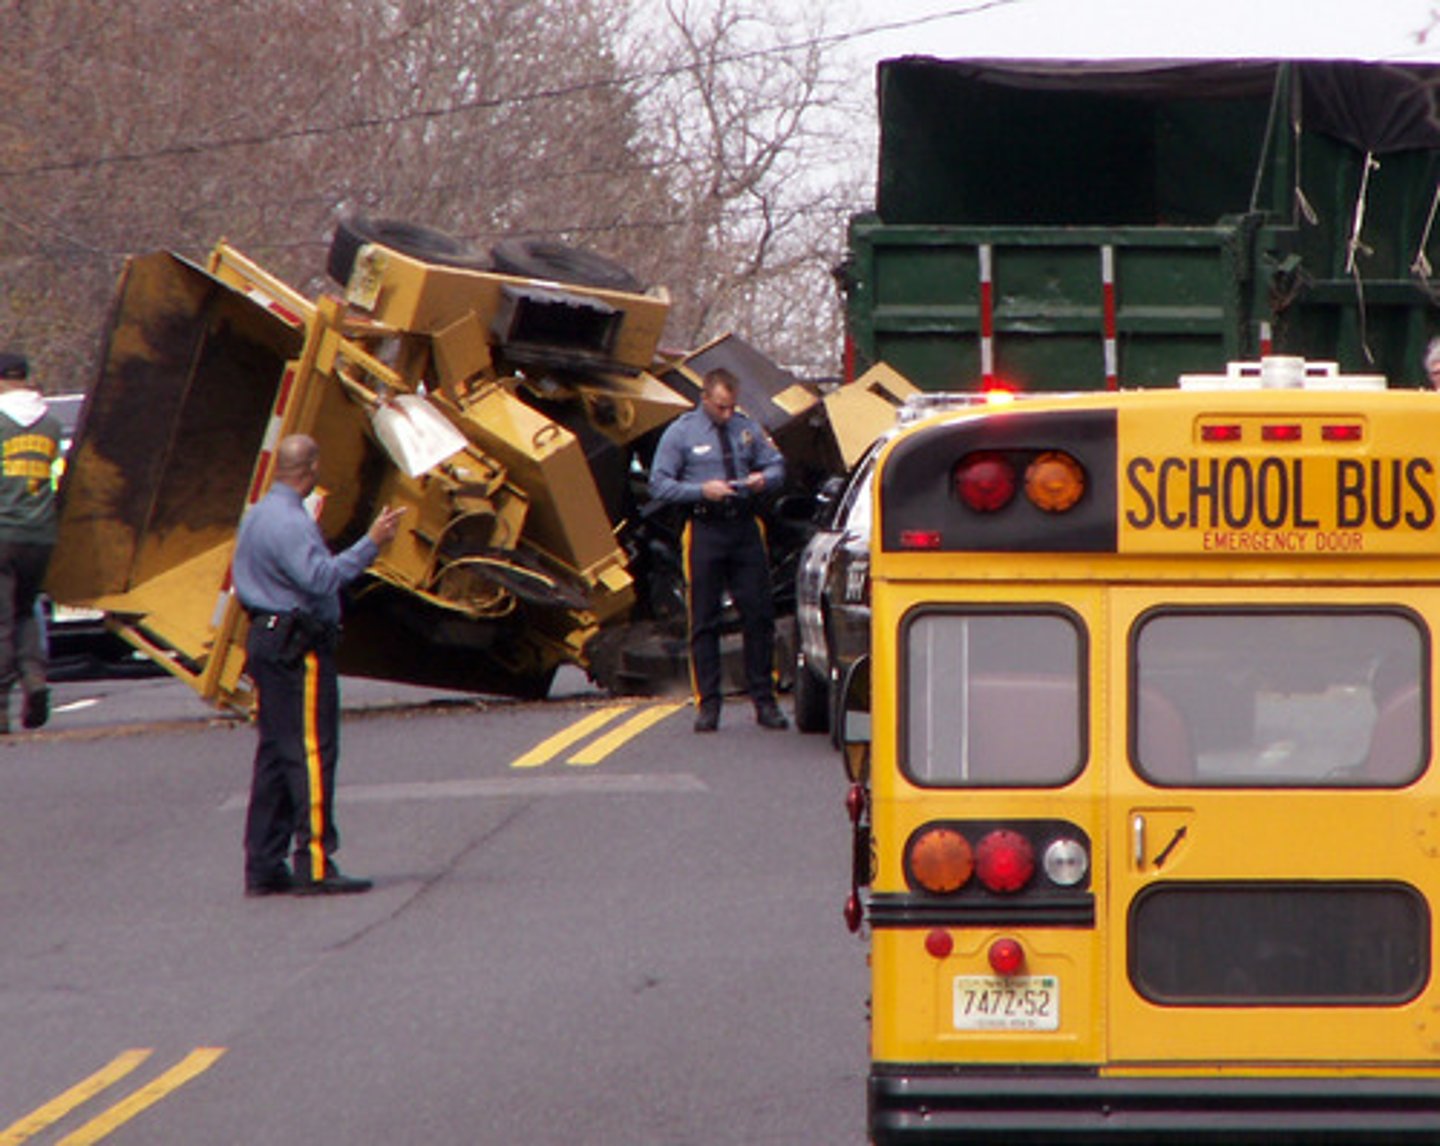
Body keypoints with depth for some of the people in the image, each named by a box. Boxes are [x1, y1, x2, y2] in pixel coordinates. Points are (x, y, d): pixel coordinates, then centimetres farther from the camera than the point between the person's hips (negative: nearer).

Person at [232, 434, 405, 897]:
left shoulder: (257, 515, 15)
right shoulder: (290, 523, -18)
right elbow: (322, 577, -30)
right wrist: (371, 543, -29)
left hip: (266, 639, 10)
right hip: (298, 648, -10)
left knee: (275, 754, 11)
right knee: (311, 752, -10)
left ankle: (264, 866, 11)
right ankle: (315, 866, -13)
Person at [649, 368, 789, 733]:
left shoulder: (747, 429, 11)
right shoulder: (681, 433, 2)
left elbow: (777, 466, 17)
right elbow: (659, 485, -2)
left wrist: (764, 478, -6)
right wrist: (702, 490, -16)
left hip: (745, 528, 3)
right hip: (705, 530, -2)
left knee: (759, 615, 1)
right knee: (704, 620, 0)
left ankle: (764, 700, 8)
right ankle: (707, 705, 5)